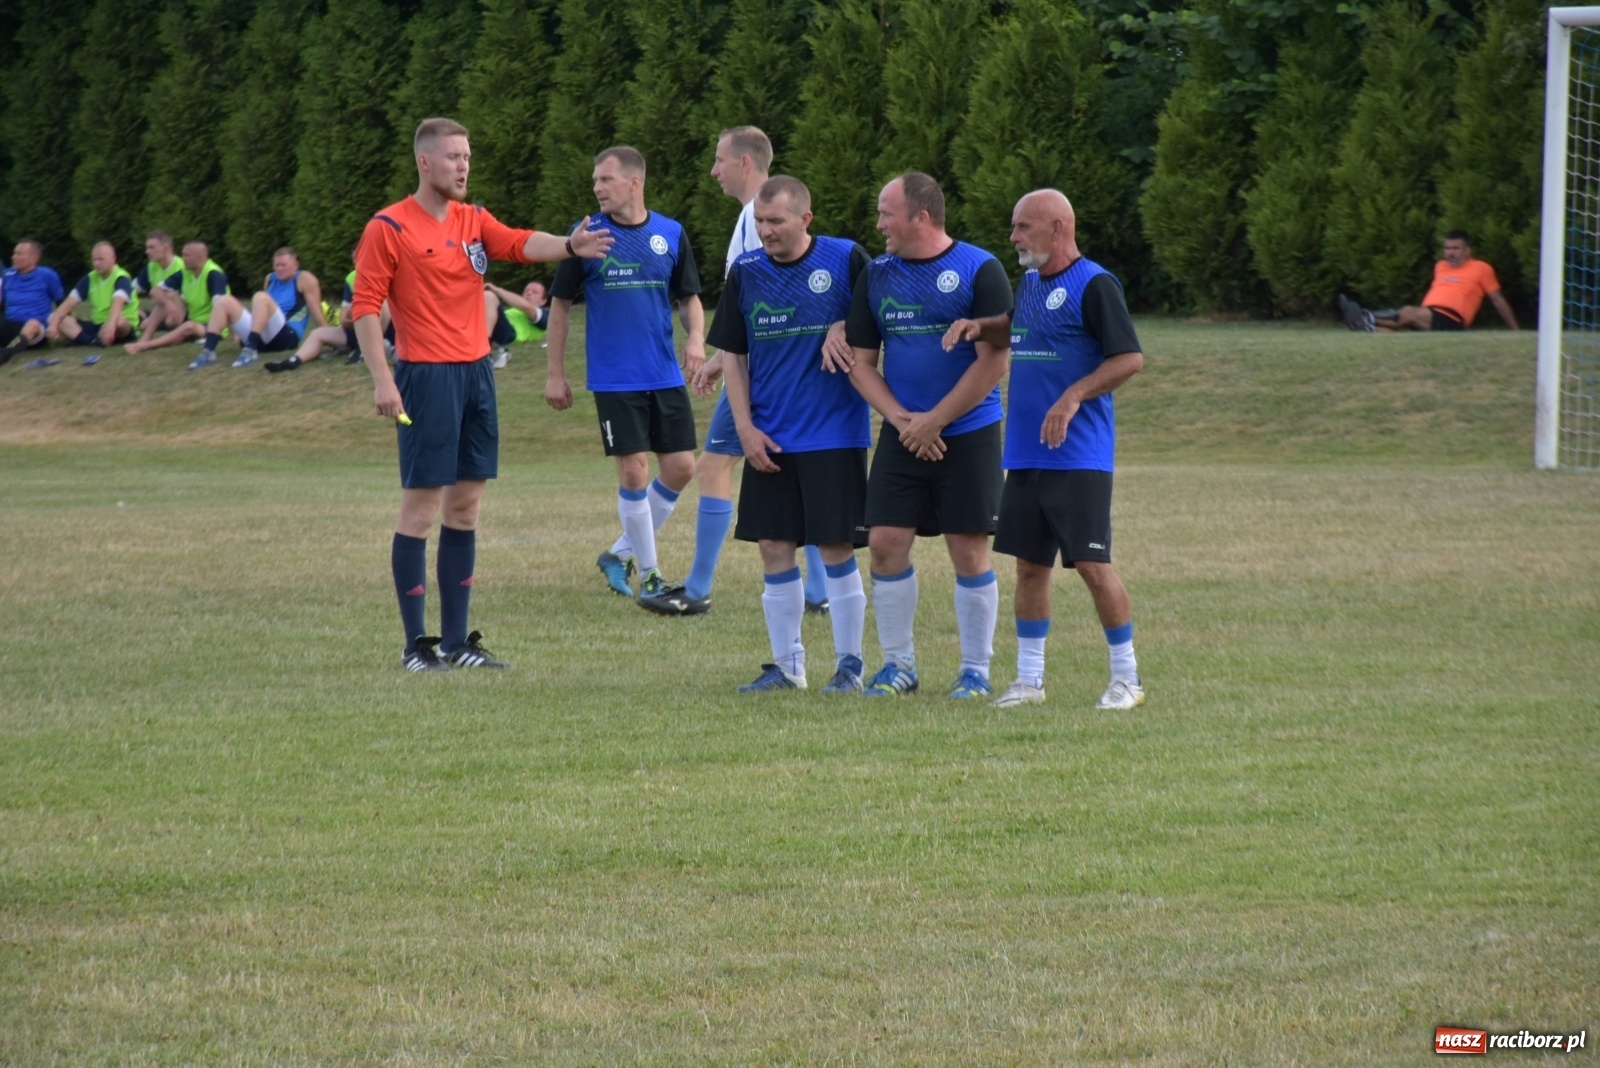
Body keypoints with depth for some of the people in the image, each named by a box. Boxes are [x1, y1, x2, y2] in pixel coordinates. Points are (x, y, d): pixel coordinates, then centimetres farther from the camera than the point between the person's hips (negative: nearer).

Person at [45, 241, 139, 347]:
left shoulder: (121, 279, -14)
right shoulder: (90, 279, 4)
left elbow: (118, 303, -35)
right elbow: (69, 303, -2)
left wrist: (110, 325, -55)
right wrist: (53, 324, -20)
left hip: (123, 328, -6)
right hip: (97, 325, 6)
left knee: (119, 321, -42)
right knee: (61, 320, -14)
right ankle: (94, 341, -37)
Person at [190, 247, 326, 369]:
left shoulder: (304, 279, 3)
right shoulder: (270, 279, 22)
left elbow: (316, 313, -1)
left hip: (286, 336, -7)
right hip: (263, 338, 7)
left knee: (261, 297, -31)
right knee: (224, 301, -6)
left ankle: (251, 350, -45)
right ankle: (208, 351, -24)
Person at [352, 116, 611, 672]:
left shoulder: (473, 221, 12)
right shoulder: (388, 228, -6)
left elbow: (520, 244, -5)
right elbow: (364, 307, -8)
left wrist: (570, 245, -25)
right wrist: (382, 380, -17)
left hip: (476, 371, 7)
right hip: (427, 376, -7)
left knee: (465, 506, 8)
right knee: (421, 506, -4)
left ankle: (456, 641, 13)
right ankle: (416, 644, 0)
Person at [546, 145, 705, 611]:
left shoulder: (671, 235, 4)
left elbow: (689, 296, 14)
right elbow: (560, 303, 3)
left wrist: (696, 336, -7)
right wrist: (556, 375, 2)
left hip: (666, 376, 3)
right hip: (615, 379, -3)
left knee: (680, 467, 1)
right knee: (634, 471, -6)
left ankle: (623, 552, 19)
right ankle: (648, 576, 4)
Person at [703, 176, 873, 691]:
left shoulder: (847, 261, -6)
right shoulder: (746, 272, 4)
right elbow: (732, 356, 9)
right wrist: (745, 426, 1)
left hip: (834, 434, -3)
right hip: (769, 438, 3)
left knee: (836, 548, -1)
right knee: (774, 549, 5)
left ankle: (849, 664, 11)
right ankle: (786, 665, 15)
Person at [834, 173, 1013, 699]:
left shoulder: (979, 270, -8)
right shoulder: (877, 275, 7)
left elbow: (994, 360, -12)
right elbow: (861, 361, 8)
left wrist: (934, 421, -12)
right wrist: (901, 418, -7)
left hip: (969, 433, -4)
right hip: (901, 435, 4)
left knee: (969, 551, -1)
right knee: (885, 544, -1)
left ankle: (976, 670, 9)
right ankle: (898, 664, 11)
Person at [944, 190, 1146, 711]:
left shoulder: (1094, 285, -12)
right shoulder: (1030, 282, 13)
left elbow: (1130, 358, -16)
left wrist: (1073, 398, -23)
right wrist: (979, 327, 11)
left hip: (1078, 455, -8)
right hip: (1025, 452, 8)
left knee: (1091, 563, -7)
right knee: (1029, 563, 10)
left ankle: (1126, 677, 3)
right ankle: (1029, 677, 16)